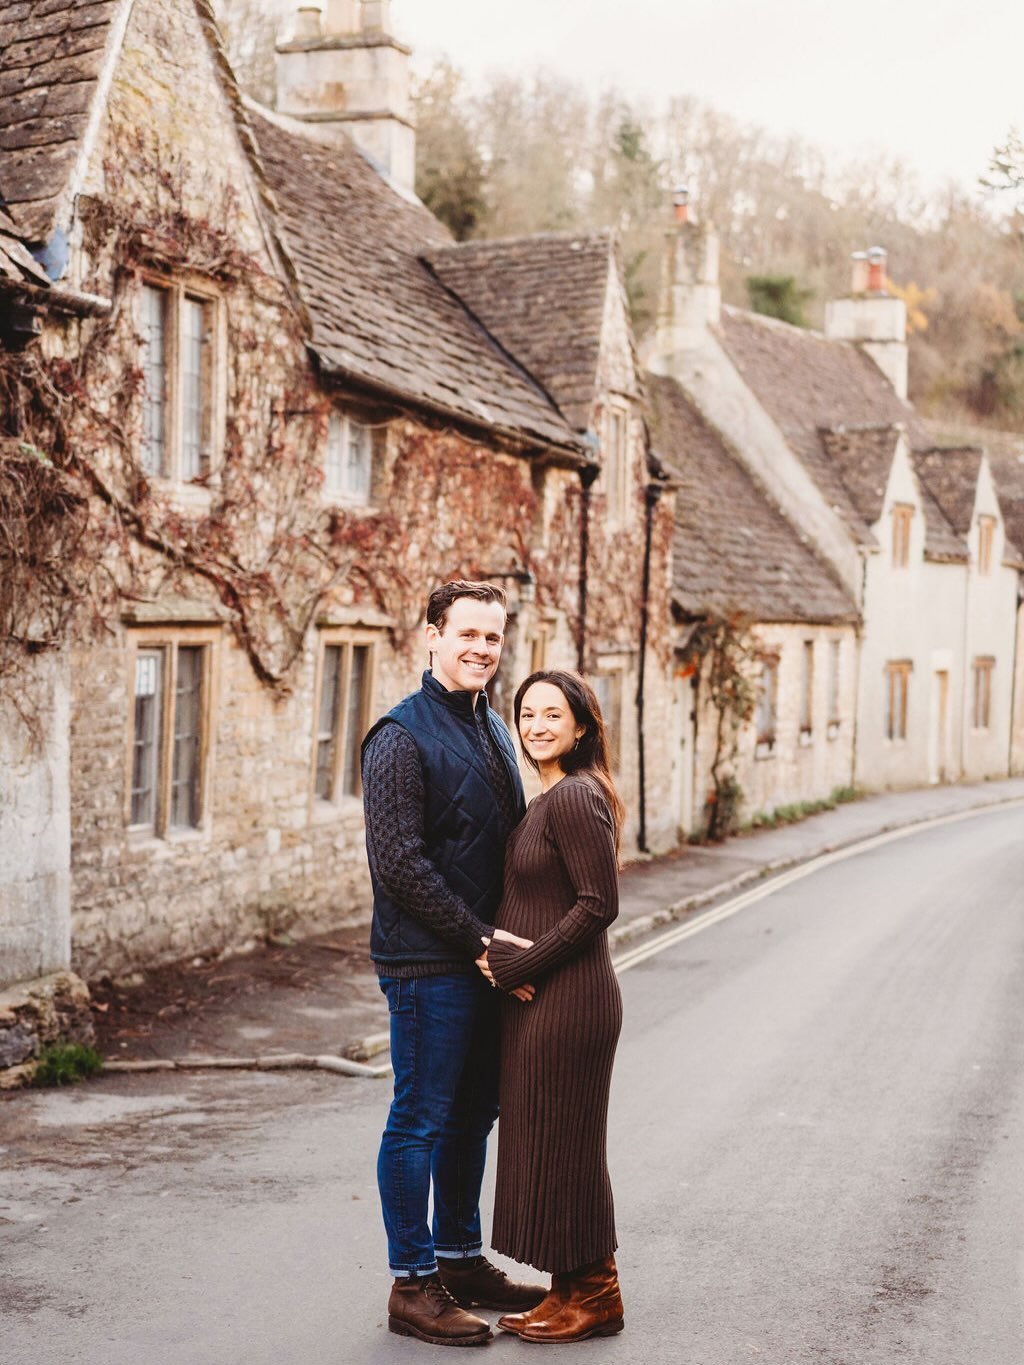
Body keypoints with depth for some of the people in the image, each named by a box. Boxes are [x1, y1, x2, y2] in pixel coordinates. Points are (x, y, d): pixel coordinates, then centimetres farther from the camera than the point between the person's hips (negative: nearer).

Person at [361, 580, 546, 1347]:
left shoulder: (494, 730, 14)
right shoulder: (403, 737, -12)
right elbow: (398, 863, -18)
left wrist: (500, 939, 8)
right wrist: (477, 938, -17)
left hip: (484, 958, 8)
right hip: (427, 962, -8)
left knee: (472, 1115, 16)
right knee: (421, 1119, 0)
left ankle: (461, 1261, 29)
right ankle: (413, 1285, 10)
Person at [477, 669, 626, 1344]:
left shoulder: (575, 797, -16)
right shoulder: (549, 798, 14)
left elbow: (599, 904, -20)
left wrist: (518, 964, -17)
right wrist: (505, 956, 8)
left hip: (568, 1000, -10)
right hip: (542, 1000, 10)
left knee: (562, 1143, -1)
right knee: (545, 1141, 14)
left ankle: (593, 1296, 11)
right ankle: (572, 1290, 24)